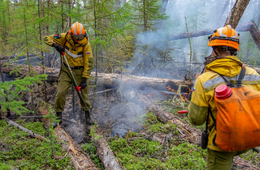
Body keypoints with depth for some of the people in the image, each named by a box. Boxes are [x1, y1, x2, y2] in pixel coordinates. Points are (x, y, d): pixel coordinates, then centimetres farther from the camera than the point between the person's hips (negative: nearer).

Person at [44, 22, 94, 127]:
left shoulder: (85, 44, -16)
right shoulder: (64, 37, -11)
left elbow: (89, 63, -15)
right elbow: (47, 38, -3)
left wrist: (84, 79, -18)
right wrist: (55, 45, -25)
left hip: (80, 71, -1)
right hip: (66, 70, 2)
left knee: (83, 94, 6)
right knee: (60, 93, -3)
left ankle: (87, 116, 24)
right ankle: (58, 115, 17)